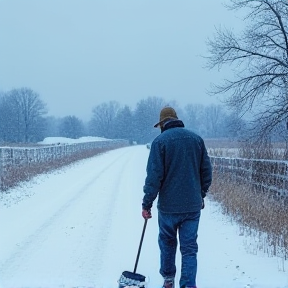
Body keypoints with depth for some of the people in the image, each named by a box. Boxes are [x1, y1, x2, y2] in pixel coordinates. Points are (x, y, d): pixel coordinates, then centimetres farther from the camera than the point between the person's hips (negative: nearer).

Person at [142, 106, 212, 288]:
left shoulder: (160, 141, -8)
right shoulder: (196, 139, 4)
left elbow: (154, 176, -12)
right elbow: (207, 171, 7)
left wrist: (147, 203, -6)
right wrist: (201, 195, 19)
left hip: (168, 205, -2)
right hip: (193, 205, 2)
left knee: (167, 243, 18)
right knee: (189, 248, 5)